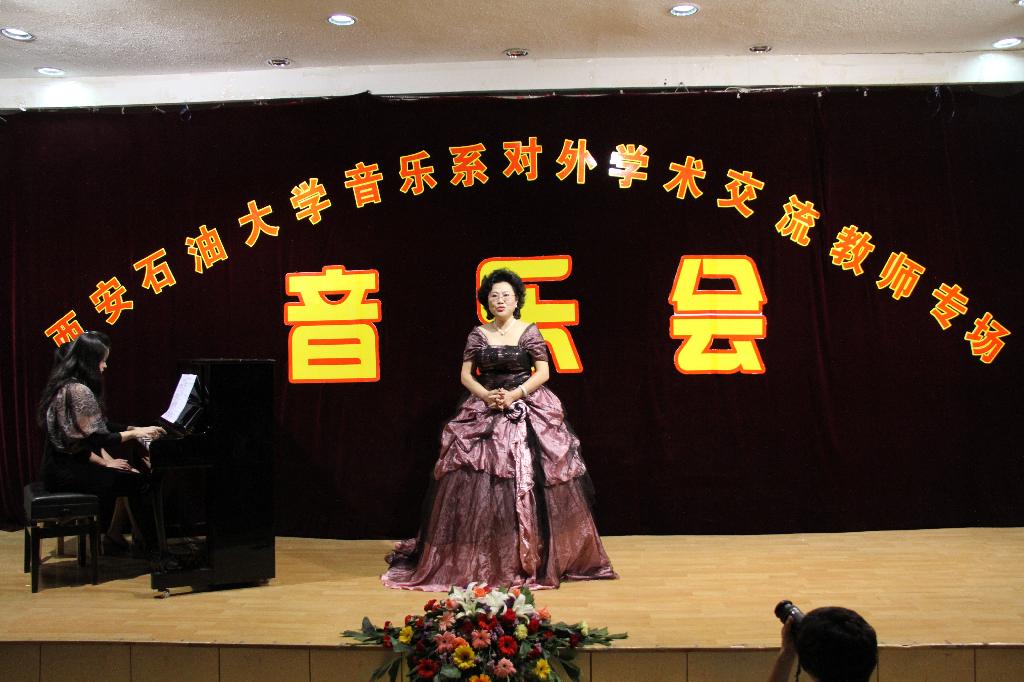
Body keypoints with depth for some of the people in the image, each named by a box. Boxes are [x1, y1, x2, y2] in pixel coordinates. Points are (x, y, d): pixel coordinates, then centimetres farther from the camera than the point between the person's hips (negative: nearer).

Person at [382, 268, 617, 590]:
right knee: (478, 482, -4)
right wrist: (486, 396, -12)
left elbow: (543, 372, -2)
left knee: (529, 482, -7)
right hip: (485, 411, 2)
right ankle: (480, 558, 5)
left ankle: (532, 556, 3)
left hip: (527, 410, -2)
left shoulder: (530, 331, 2)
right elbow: (466, 374, 5)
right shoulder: (478, 334, 7)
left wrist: (514, 395, -14)